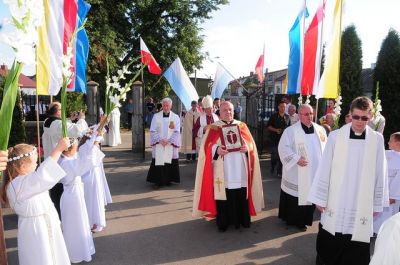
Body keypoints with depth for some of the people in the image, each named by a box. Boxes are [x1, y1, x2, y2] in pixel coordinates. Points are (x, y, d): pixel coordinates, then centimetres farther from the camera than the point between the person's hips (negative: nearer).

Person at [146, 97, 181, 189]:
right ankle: (157, 181, 4)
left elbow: (177, 132, 0)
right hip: (158, 144, 0)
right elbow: (152, 131, 1)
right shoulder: (156, 116, 4)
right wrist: (160, 139, -12)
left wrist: (168, 141, -11)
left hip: (171, 145, 1)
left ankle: (168, 180, 15)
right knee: (158, 161, -3)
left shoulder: (175, 117, 5)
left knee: (169, 161, 2)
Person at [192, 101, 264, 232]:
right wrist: (217, 150, -23)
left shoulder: (242, 126, 13)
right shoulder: (213, 128, 4)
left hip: (240, 170, 3)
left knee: (241, 196, 7)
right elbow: (207, 147, -4)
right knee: (223, 197, 0)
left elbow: (251, 143, 9)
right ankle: (223, 222, 14)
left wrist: (247, 147, -13)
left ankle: (242, 219, 22)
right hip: (222, 172, -2)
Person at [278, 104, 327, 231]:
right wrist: (296, 159, -20)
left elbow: (326, 148, 12)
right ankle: (292, 219, 23)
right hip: (297, 173, -4)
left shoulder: (320, 130, 6)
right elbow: (283, 148, -13)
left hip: (315, 172, 5)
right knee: (295, 195, 4)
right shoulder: (291, 130, -9)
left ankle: (303, 220, 29)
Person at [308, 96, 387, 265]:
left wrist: (377, 204, 6)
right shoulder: (335, 136, -7)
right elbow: (324, 169, -3)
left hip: (362, 205, 1)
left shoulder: (377, 139, -2)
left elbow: (380, 174, 2)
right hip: (335, 203, 0)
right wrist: (320, 199, -1)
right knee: (329, 247, 13)